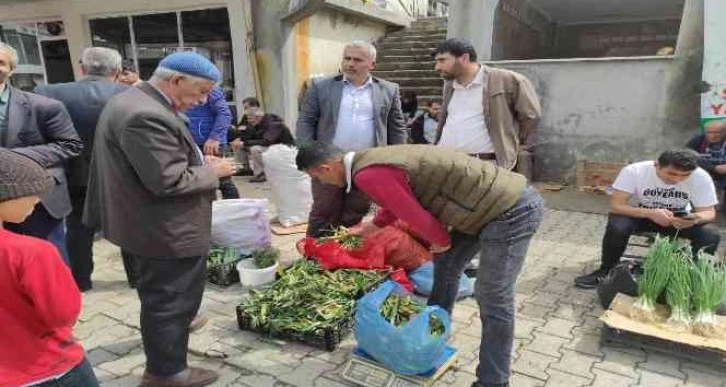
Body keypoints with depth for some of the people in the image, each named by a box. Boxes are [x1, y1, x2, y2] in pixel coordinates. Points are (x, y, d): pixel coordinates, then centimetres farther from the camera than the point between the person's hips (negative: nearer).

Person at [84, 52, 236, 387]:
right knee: (171, 299, 7)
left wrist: (198, 161, 6)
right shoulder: (146, 115, -28)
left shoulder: (134, 100, 7)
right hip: (166, 231, -11)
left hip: (151, 223, 11)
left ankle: (170, 328, 53)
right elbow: (169, 181, -30)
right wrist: (213, 171, -14)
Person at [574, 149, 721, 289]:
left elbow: (709, 212, -15)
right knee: (617, 228, -32)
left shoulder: (701, 177, -22)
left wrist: (696, 218, -40)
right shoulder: (634, 171, -28)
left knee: (711, 236, -24)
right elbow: (615, 205, -28)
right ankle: (606, 271, -9)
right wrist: (650, 213, -44)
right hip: (638, 215, -2)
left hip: (678, 218, 2)